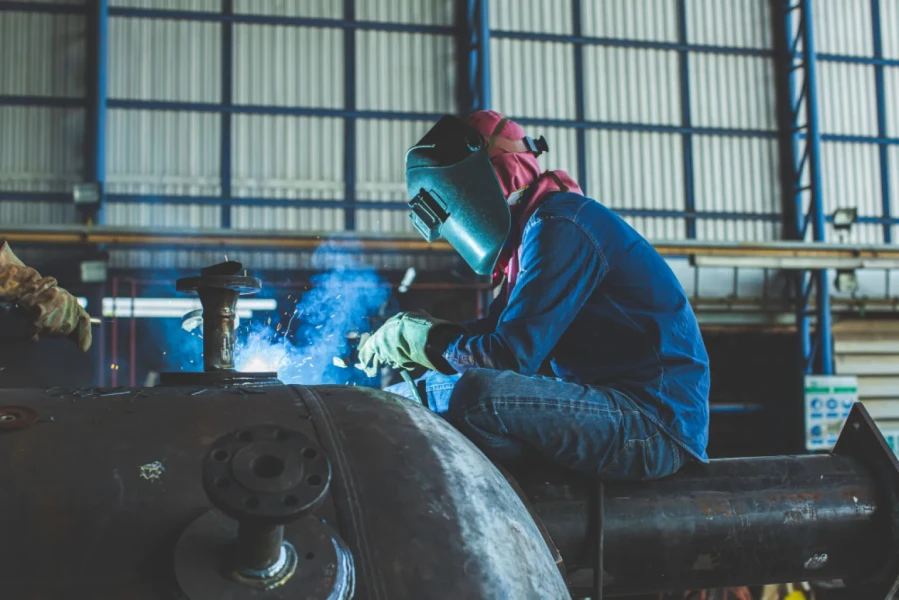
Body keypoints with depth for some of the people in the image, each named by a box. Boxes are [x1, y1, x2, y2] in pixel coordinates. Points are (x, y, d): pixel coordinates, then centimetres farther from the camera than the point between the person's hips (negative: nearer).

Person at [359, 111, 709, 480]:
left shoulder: (560, 226, -15)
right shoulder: (535, 228, 17)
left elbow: (512, 355, -20)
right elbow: (495, 329, 22)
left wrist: (419, 339, -6)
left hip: (656, 426, -10)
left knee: (475, 395, -27)